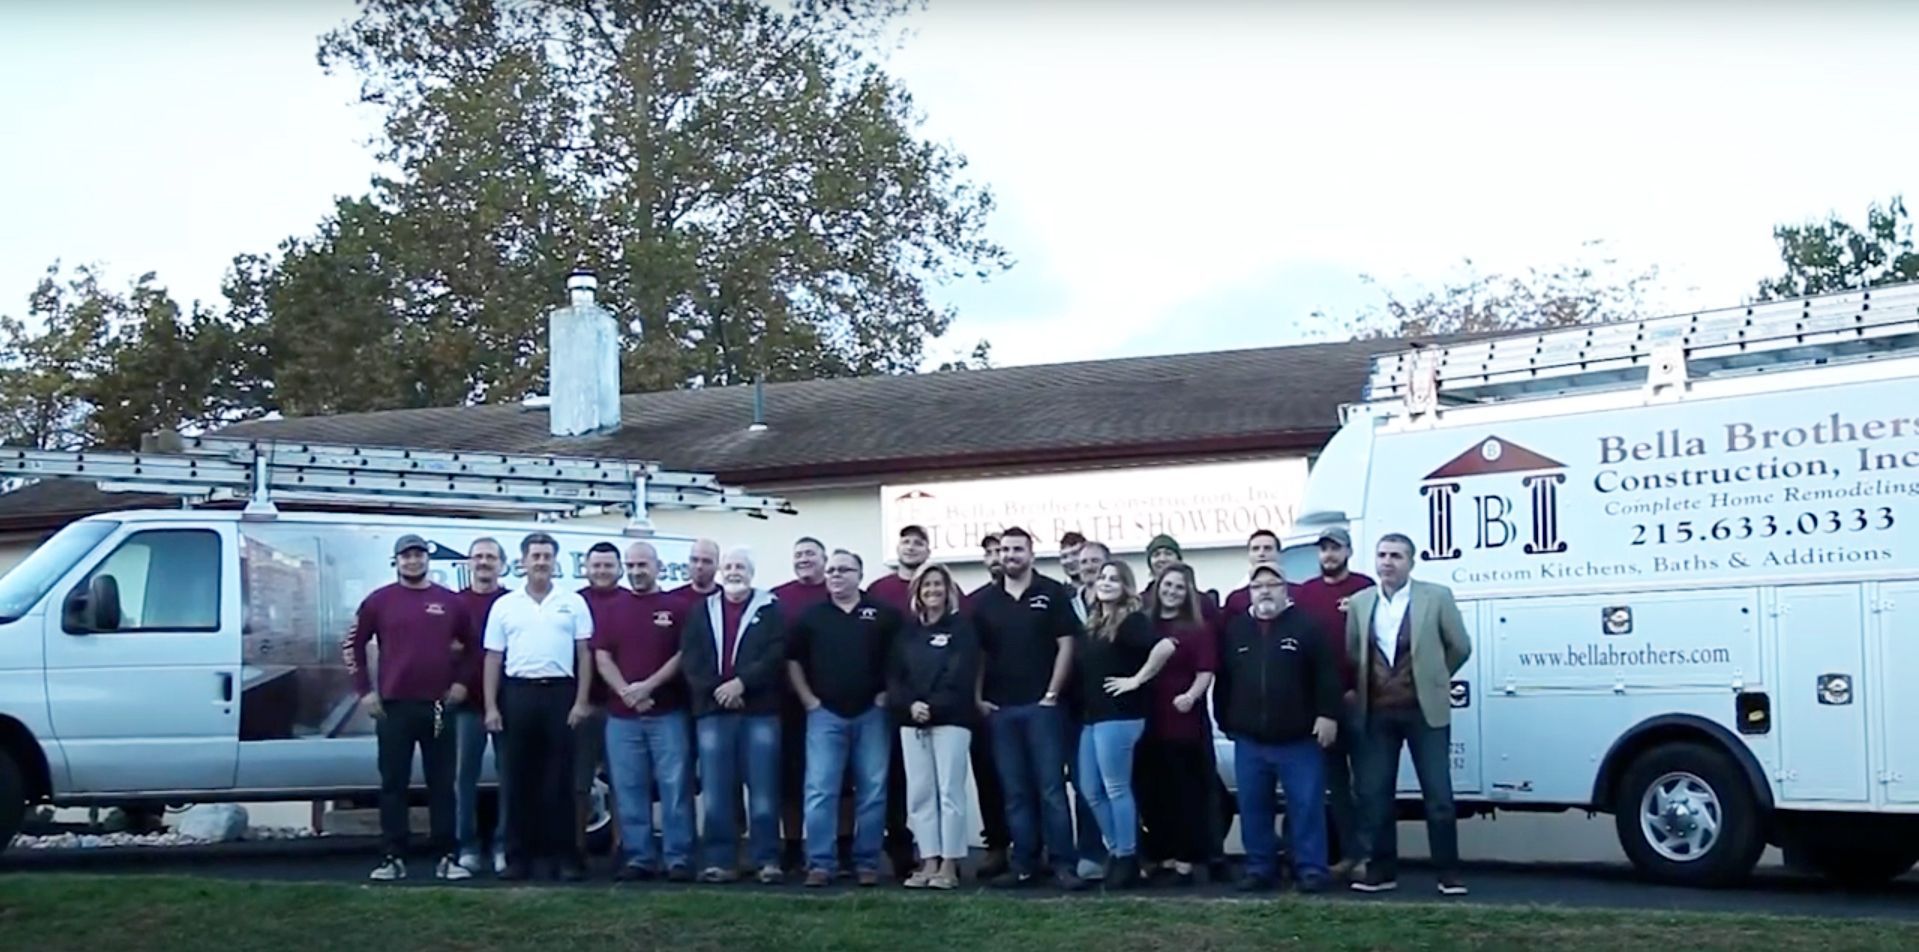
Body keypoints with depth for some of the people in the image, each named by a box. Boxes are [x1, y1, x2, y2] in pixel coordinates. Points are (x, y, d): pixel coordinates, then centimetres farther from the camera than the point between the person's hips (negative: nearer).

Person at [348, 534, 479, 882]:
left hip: (438, 707, 1)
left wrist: (461, 682, 3)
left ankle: (446, 857, 7)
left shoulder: (451, 602, 7)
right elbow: (355, 644, 7)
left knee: (442, 784, 3)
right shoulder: (379, 601, 3)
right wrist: (365, 690, 1)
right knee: (393, 784, 2)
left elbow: (473, 646, 14)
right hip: (393, 706, -1)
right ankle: (394, 857, 6)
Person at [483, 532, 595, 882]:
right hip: (518, 693, 1)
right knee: (520, 779, 4)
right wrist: (491, 706, 1)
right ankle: (519, 856, 10)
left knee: (560, 778, 0)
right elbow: (493, 659, 8)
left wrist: (581, 701, -4)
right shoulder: (505, 606, 8)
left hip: (560, 692, -1)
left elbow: (584, 654, 4)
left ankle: (564, 855, 5)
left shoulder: (573, 603, 6)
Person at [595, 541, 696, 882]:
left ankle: (679, 859, 0)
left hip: (668, 713, -3)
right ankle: (638, 858, 10)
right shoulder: (612, 609, 11)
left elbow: (683, 655, -2)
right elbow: (601, 657, 4)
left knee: (675, 787, -3)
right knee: (629, 791, 4)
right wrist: (626, 692, -10)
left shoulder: (676, 608, 4)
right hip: (621, 715, 3)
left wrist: (649, 686, -13)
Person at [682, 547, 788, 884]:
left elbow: (776, 655, -5)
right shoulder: (701, 611, 14)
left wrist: (741, 683, -15)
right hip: (713, 710, 2)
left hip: (760, 710, -2)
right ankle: (720, 861, 6)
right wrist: (715, 689, -10)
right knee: (716, 791, 1)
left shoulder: (770, 609, 8)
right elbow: (689, 658, 4)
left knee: (763, 789, -3)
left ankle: (768, 860, 1)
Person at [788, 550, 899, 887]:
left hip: (871, 714, 0)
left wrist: (887, 695, -1)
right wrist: (808, 700, 4)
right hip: (825, 714, 0)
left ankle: (867, 862, 11)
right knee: (820, 790, -5)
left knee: (872, 792, 3)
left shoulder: (883, 615, 2)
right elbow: (792, 660, 11)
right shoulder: (811, 616, 6)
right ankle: (819, 863, -1)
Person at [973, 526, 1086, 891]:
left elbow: (1066, 645, -3)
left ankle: (1063, 864, -3)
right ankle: (1023, 864, 11)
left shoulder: (1052, 593, 0)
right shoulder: (985, 601, 10)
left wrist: (1052, 694, -8)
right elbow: (976, 653, 11)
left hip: (1042, 705, -4)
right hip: (1000, 709, 4)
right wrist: (977, 698, 2)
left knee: (1051, 787, -5)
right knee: (1015, 792, 6)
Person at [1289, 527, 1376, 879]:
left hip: (1355, 699, -4)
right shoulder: (1304, 592, 11)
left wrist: (1360, 689, -10)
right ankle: (1350, 852, 16)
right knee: (1334, 780, 9)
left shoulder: (1364, 588, -1)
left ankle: (1370, 852, 0)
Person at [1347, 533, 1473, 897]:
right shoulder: (1359, 603, 6)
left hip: (1425, 710, -3)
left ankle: (1448, 872, 7)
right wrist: (1360, 690, 12)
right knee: (1373, 795, 4)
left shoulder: (1436, 597, -2)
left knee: (1438, 796, -1)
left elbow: (1460, 646, 5)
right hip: (1376, 713, 3)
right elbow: (1352, 654, 15)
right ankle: (1382, 869, 14)